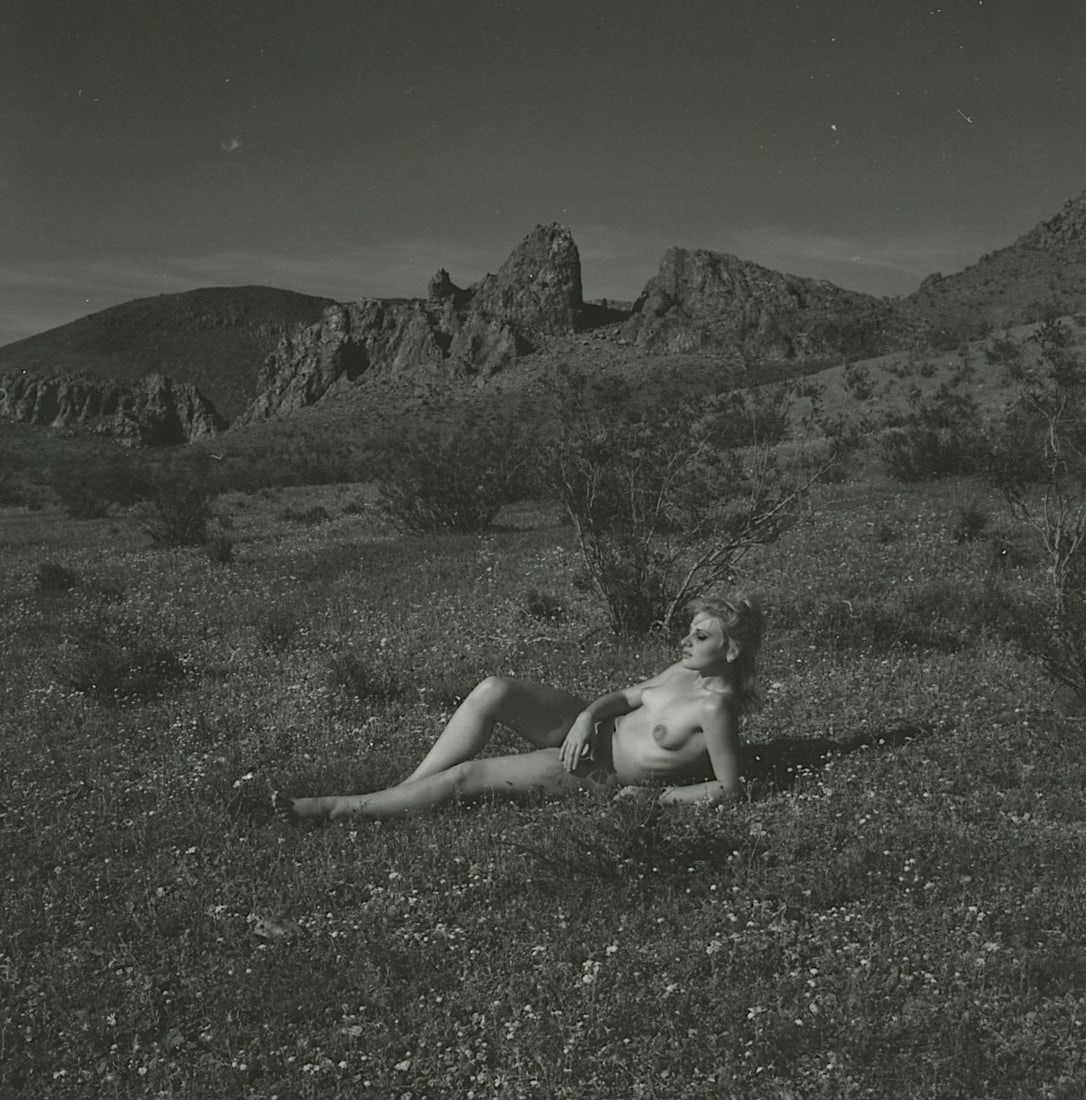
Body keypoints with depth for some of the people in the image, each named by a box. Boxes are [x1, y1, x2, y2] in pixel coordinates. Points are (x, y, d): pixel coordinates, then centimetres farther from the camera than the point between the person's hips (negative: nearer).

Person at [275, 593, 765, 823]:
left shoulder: (714, 706, -20)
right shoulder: (685, 671, 5)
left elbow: (728, 789, -19)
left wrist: (657, 796, -16)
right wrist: (587, 715, -5)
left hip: (602, 774, -8)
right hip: (590, 731, 8)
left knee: (467, 775, -15)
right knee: (494, 691, -16)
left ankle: (332, 809, -5)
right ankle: (405, 789, -8)